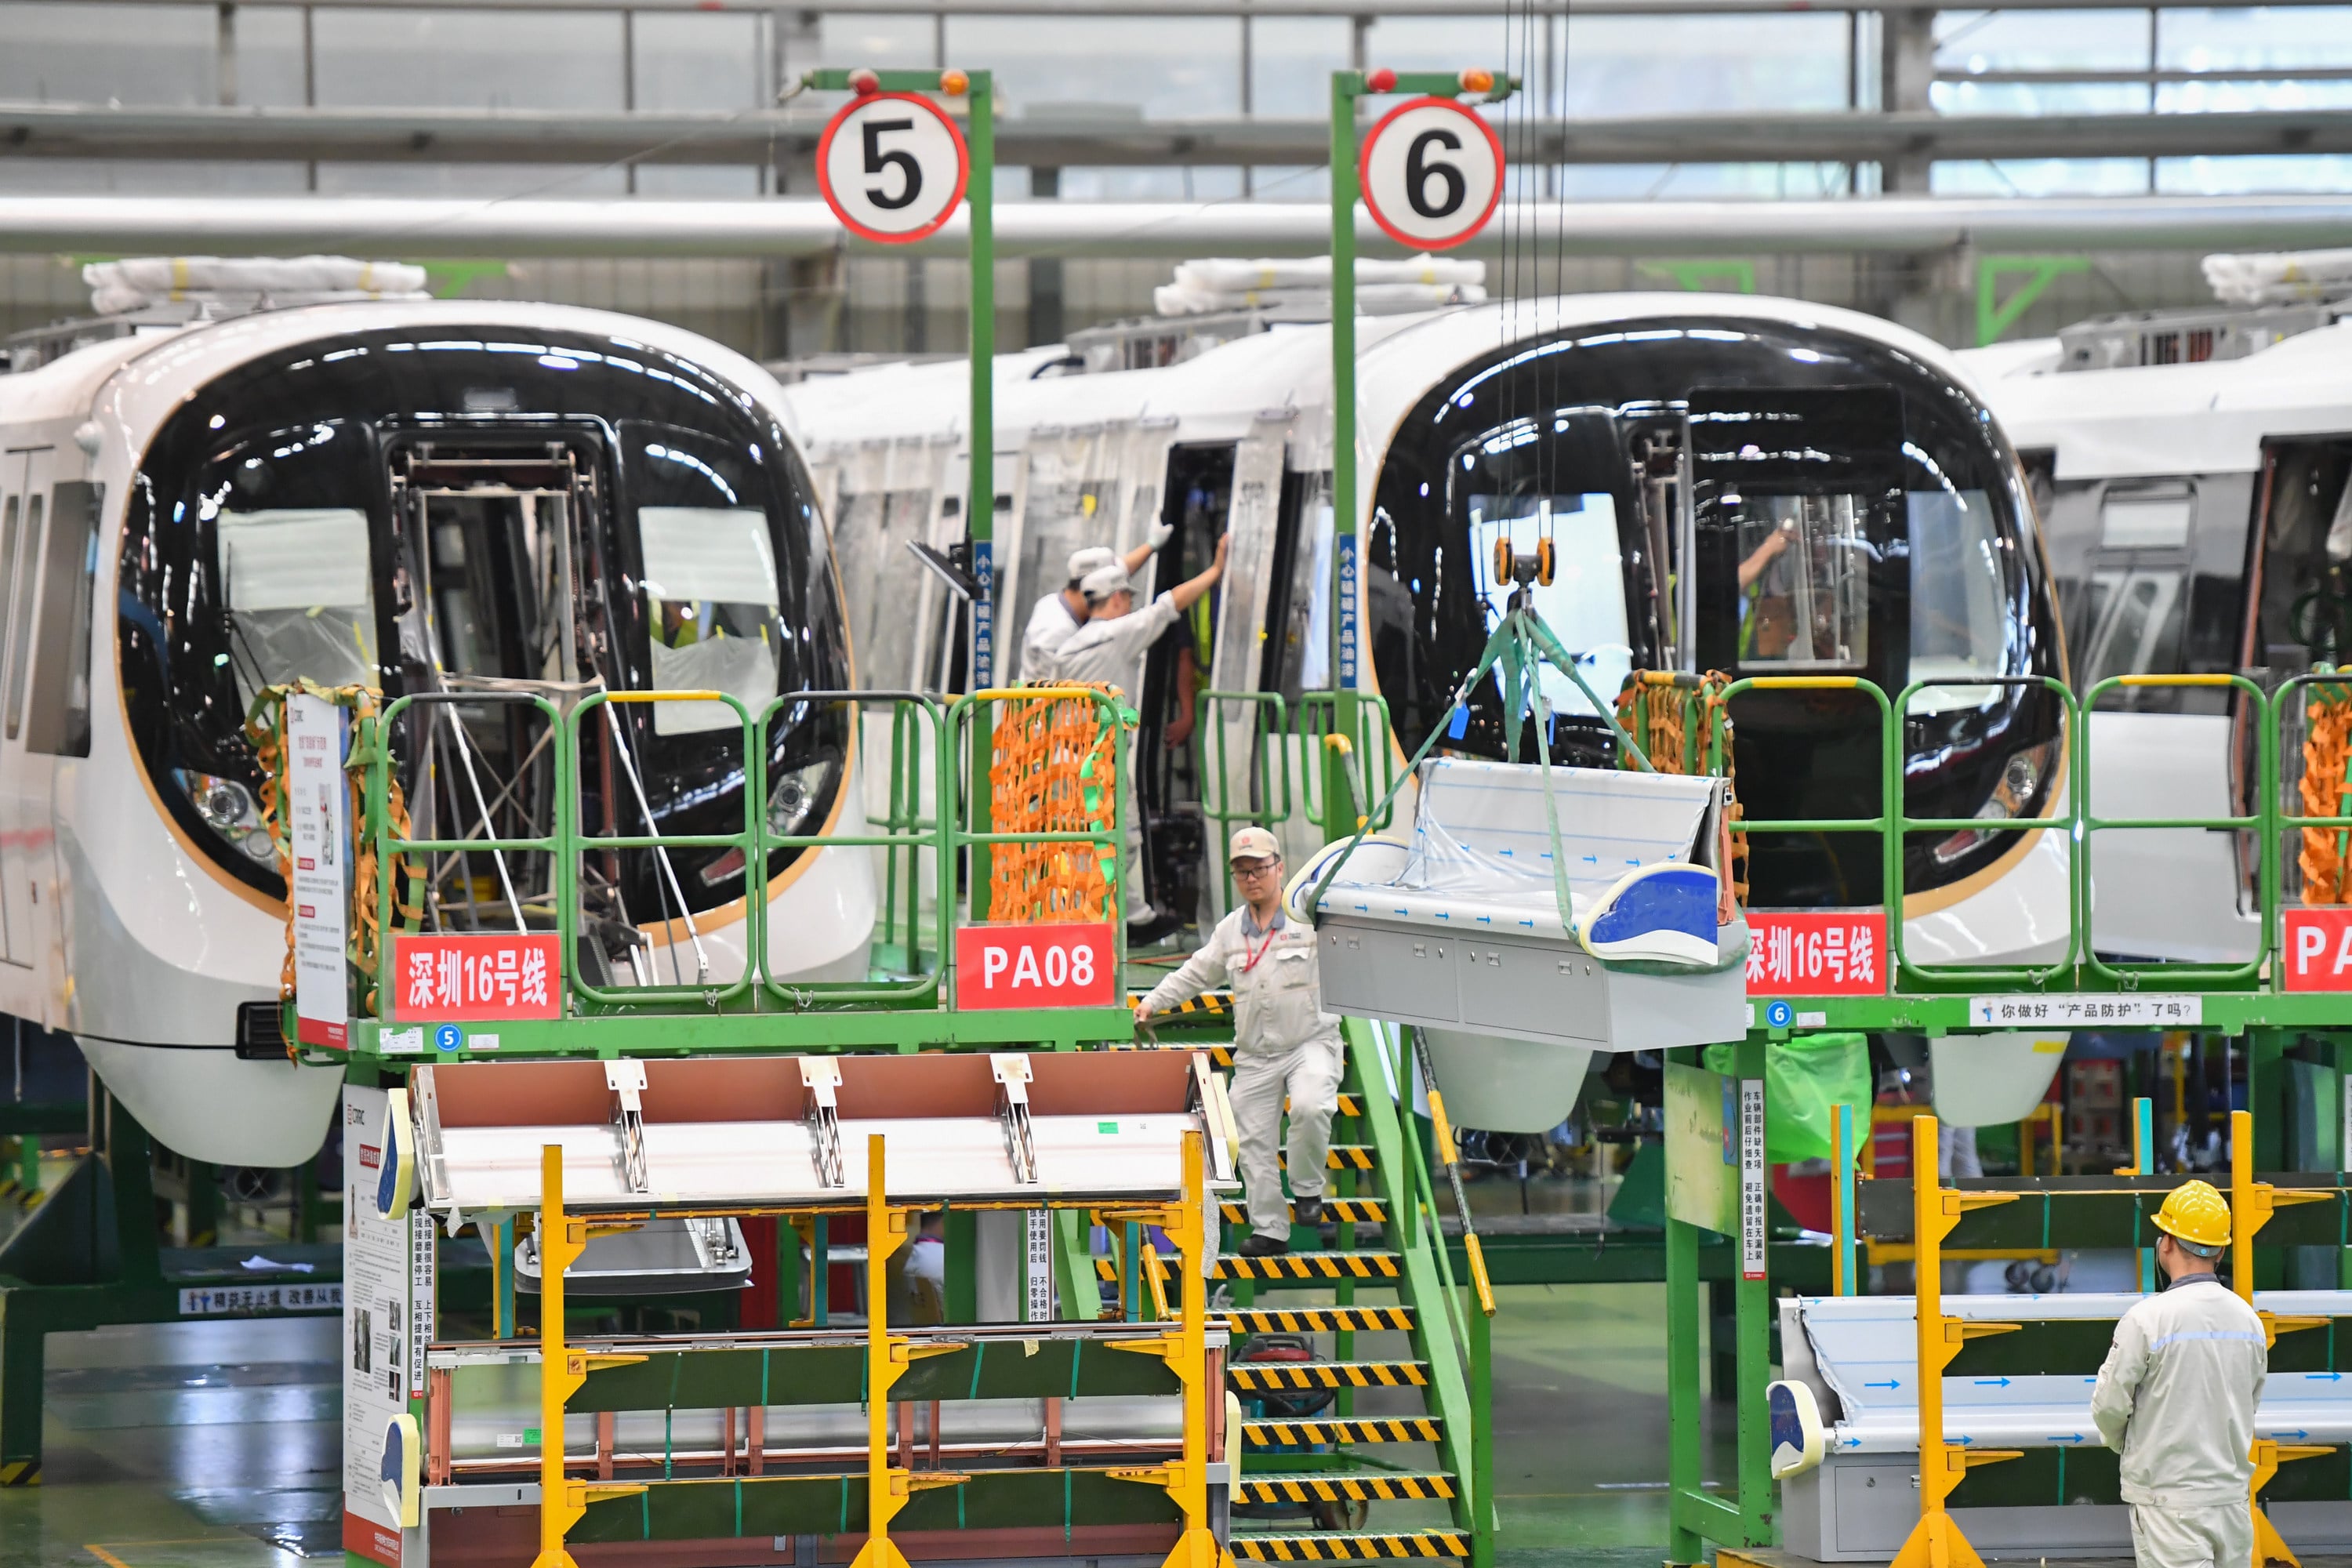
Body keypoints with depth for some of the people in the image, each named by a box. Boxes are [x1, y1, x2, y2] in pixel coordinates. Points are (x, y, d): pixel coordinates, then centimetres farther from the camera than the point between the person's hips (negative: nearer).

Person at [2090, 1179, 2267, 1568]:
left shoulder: (2148, 1317, -15)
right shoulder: (2247, 1318, 2)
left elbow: (2110, 1405, -8)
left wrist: (2121, 1444, 14)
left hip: (2169, 1500, -5)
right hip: (2232, 1494, 5)